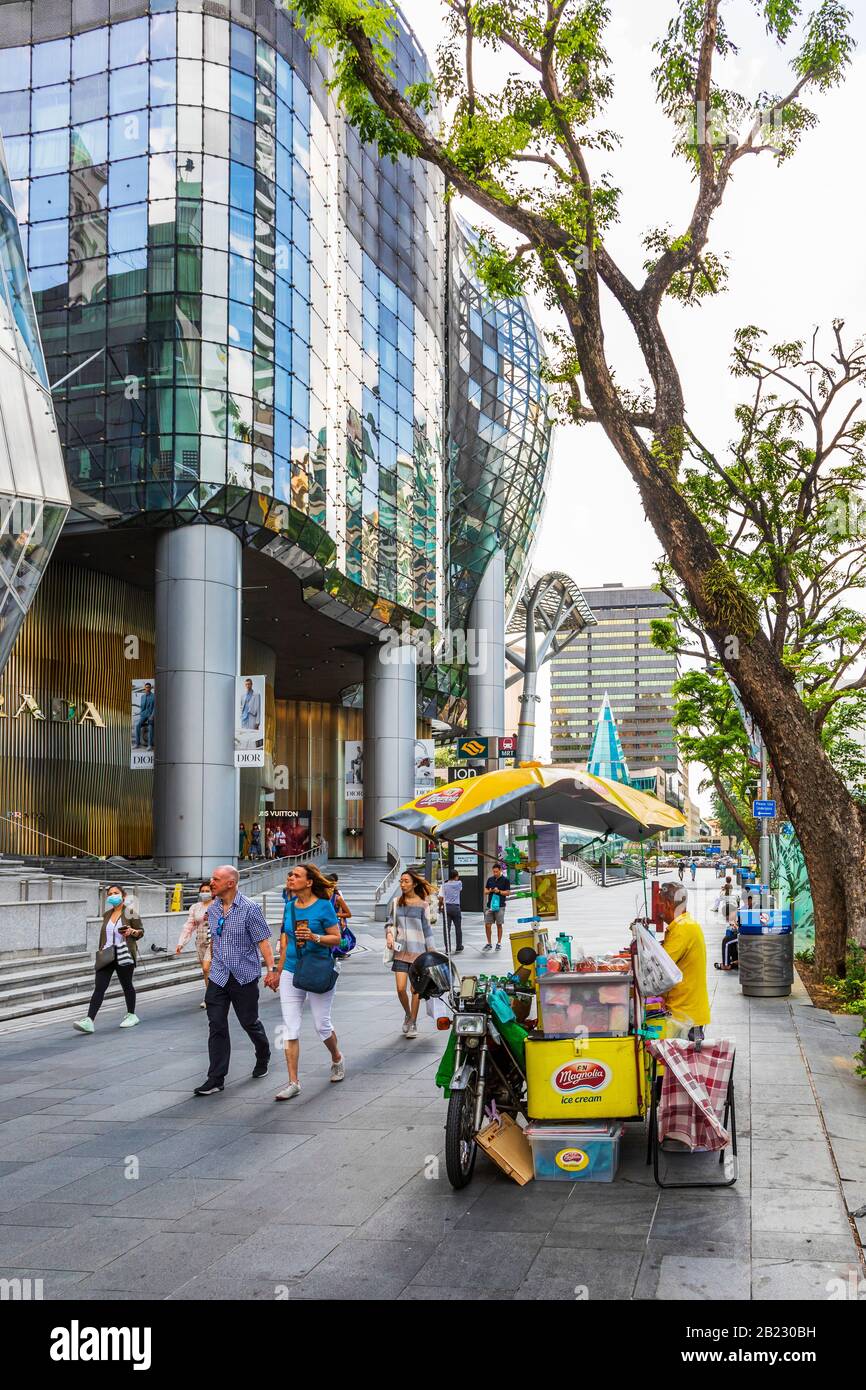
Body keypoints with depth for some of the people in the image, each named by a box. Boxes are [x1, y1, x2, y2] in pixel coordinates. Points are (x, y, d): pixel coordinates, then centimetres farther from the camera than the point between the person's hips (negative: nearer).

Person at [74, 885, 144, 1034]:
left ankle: (132, 1015, 28)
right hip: (106, 957, 4)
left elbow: (141, 932, 1)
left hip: (124, 956, -4)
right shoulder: (107, 914, 14)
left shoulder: (130, 913, -2)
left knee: (127, 985, 8)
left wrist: (132, 931, -20)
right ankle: (89, 1021, -16)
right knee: (99, 987, -7)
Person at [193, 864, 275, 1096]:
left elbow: (263, 940, -13)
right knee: (216, 1026, -2)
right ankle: (216, 1079, 0)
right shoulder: (212, 909, 6)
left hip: (244, 975, -4)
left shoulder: (249, 908, -12)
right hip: (218, 976, 5)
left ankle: (263, 1058, 37)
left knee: (249, 1022, 9)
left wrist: (271, 969, -20)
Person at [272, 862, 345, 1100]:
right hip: (291, 971, 5)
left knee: (322, 1025, 7)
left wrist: (314, 937, -24)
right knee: (290, 1028, -2)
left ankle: (337, 1058, 37)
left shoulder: (324, 906, -9)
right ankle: (293, 1082, 1)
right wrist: (278, 971, 18)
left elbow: (336, 938, -7)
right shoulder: (289, 906, 6)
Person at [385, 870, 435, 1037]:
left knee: (416, 989, 3)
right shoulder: (397, 902, 6)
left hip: (418, 952, -2)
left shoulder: (422, 904, -4)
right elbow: (391, 922, 15)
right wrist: (389, 934, -5)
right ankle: (408, 1014, 24)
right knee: (400, 988, -4)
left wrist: (431, 952, 0)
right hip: (400, 951, 2)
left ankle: (413, 1023, 16)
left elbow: (427, 929, 0)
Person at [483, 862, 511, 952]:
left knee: (499, 925, 4)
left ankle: (499, 943, 14)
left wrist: (499, 891, -18)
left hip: (500, 906, -3)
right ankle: (489, 944, 10)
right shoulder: (490, 879, 9)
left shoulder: (505, 880, -2)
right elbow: (485, 891, 13)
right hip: (489, 905, 3)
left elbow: (507, 892, -4)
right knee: (487, 925, -1)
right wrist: (489, 891, -9)